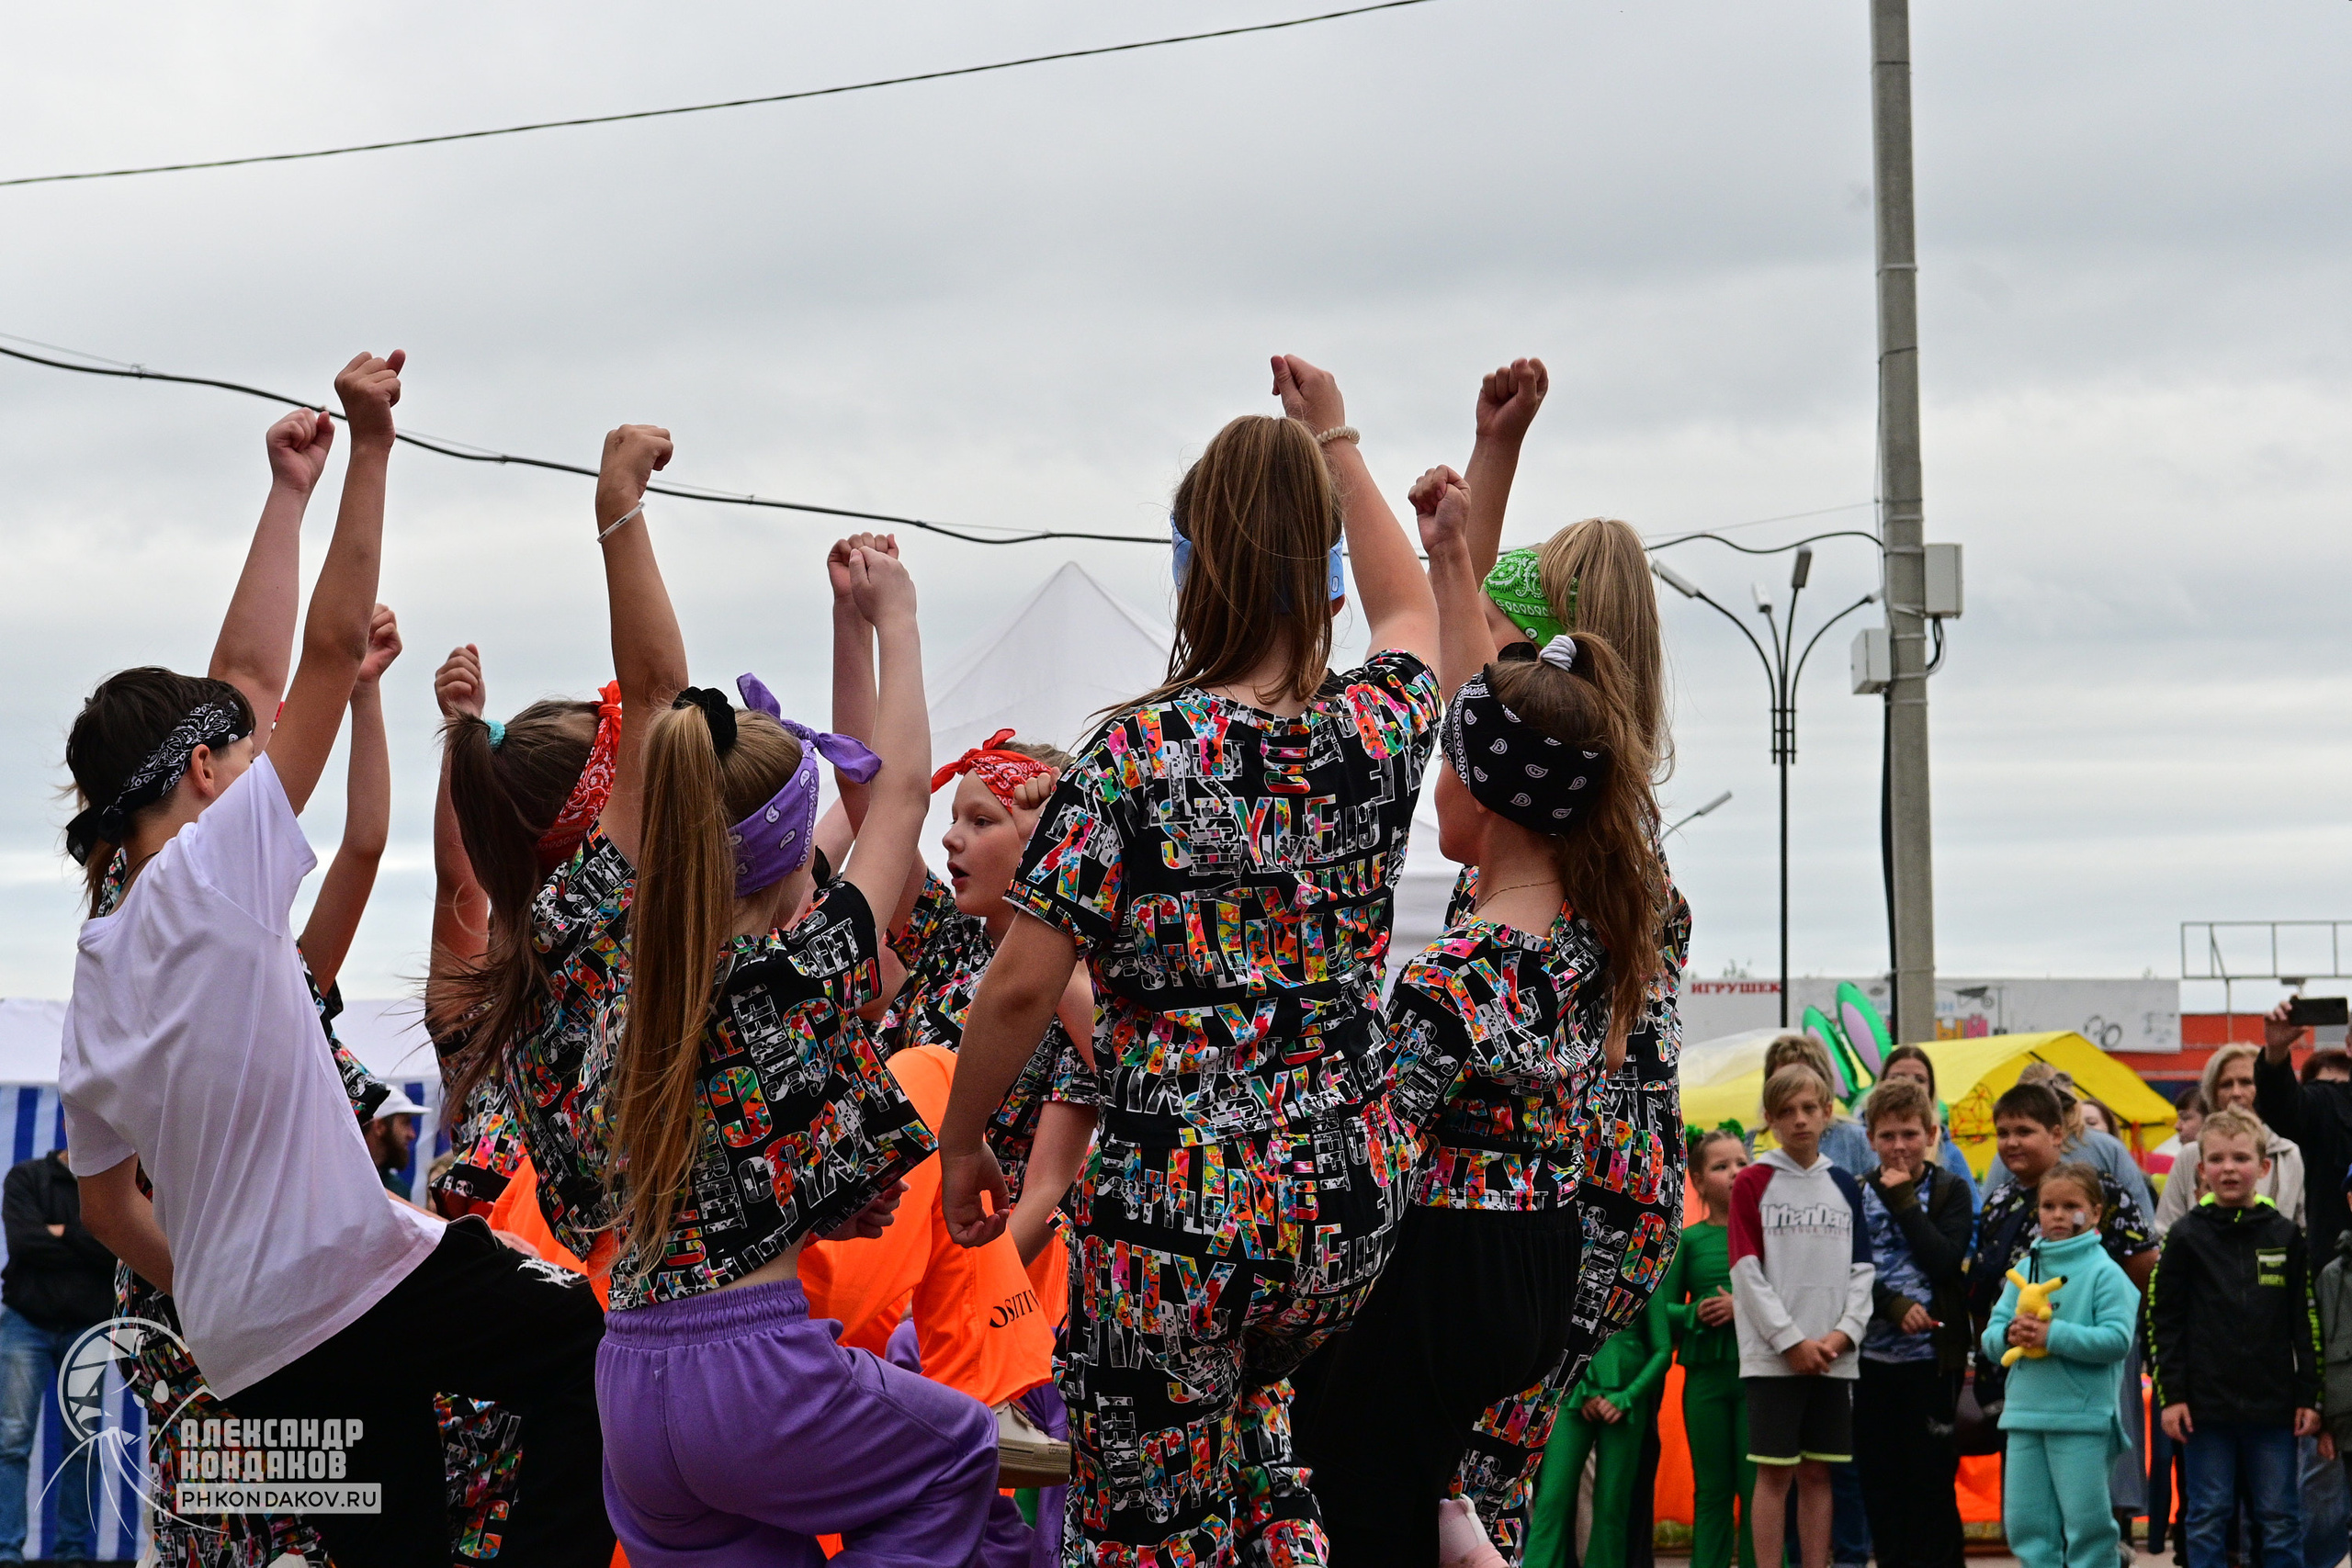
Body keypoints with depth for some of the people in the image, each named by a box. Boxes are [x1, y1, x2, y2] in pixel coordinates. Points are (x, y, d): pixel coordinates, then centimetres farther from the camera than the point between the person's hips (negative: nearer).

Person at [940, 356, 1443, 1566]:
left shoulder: (1138, 752, -12)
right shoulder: (1379, 730, 0)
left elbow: (1023, 983, -13)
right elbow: (1412, 608, 25)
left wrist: (960, 1142, 2)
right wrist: (1337, 442, 35)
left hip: (1172, 1218, -5)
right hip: (1350, 1207, 5)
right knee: (1246, 1389, 35)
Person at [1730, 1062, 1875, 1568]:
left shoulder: (1844, 1186, 11)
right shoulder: (1752, 1183, -1)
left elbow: (1862, 1269, 10)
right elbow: (1747, 1272, -5)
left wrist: (1844, 1333, -6)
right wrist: (1792, 1341, -11)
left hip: (1833, 1356, 4)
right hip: (1772, 1355, -3)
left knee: (1817, 1473, 6)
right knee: (1775, 1472, -4)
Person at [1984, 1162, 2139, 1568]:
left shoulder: (2104, 1272, -4)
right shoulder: (2023, 1269, 14)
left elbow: (2116, 1338, -14)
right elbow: (1990, 1335, 12)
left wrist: (2053, 1335, -19)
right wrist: (2009, 1334, -10)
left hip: (2082, 1417, -6)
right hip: (2024, 1413, 6)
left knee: (2086, 1521, -4)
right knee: (2025, 1520, 7)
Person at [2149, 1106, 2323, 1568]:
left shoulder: (2285, 1235, 4)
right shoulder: (2187, 1236, 0)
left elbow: (2306, 1322, 7)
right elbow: (2164, 1320, 0)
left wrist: (2308, 1396, 3)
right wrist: (2171, 1395, -5)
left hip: (2273, 1404, 1)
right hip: (2207, 1404, -1)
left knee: (2281, 1520, 6)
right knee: (2207, 1520, 5)